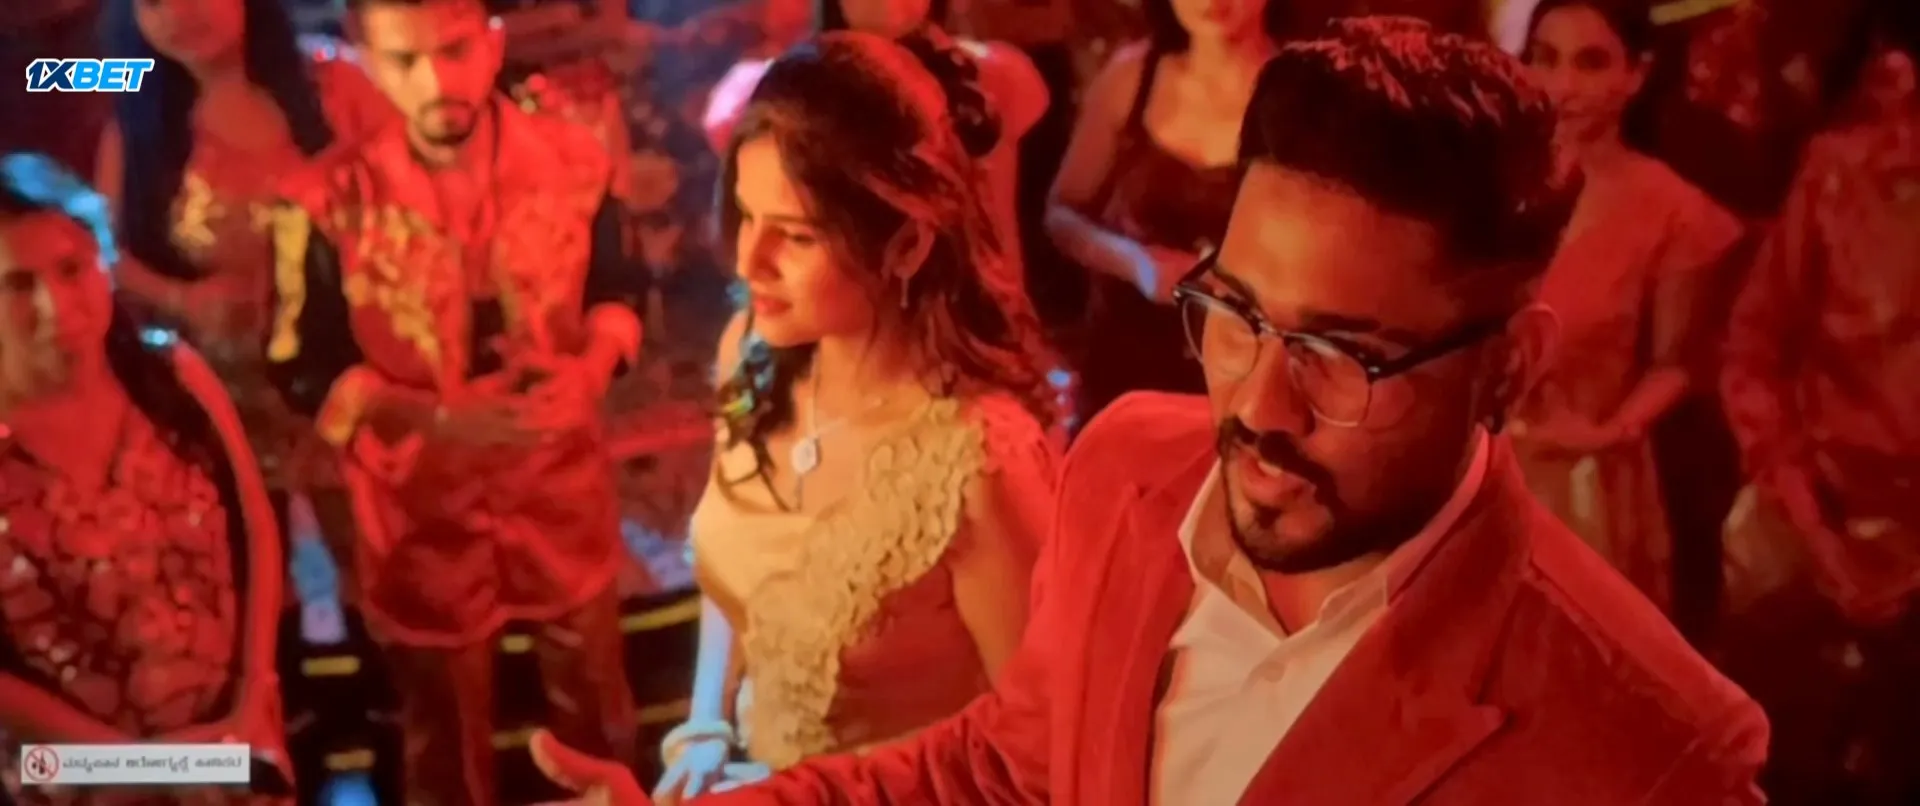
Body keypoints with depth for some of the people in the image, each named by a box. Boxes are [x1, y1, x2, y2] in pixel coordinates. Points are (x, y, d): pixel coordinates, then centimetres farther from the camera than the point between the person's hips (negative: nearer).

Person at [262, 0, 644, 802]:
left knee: (595, 703, 22)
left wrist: (593, 365, -19)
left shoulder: (572, 161, -12)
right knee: (445, 730, 20)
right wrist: (438, 417, -26)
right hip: (421, 508, -2)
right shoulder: (329, 203, -20)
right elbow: (305, 373, -12)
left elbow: (616, 291, 3)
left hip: (563, 490, 2)